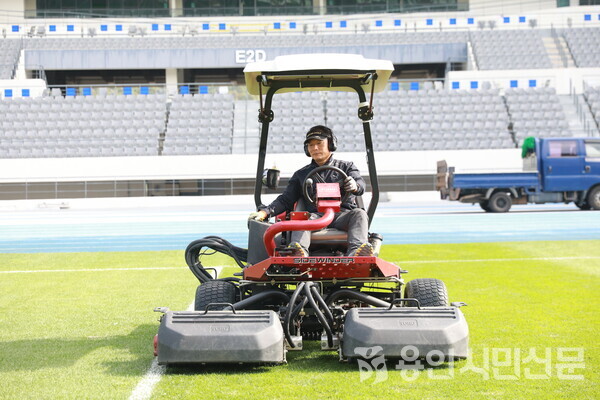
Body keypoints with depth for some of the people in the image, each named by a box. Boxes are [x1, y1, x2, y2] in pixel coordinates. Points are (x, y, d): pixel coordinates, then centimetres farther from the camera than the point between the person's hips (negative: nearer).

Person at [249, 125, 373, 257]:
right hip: (316, 215, 1)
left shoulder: (346, 167, 19)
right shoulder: (301, 174, 26)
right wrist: (264, 212, 3)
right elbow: (285, 199, 23)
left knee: (359, 214, -32)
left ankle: (356, 251, -59)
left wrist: (354, 186, -27)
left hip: (343, 214, -1)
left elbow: (361, 185, 1)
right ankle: (298, 251, -61)